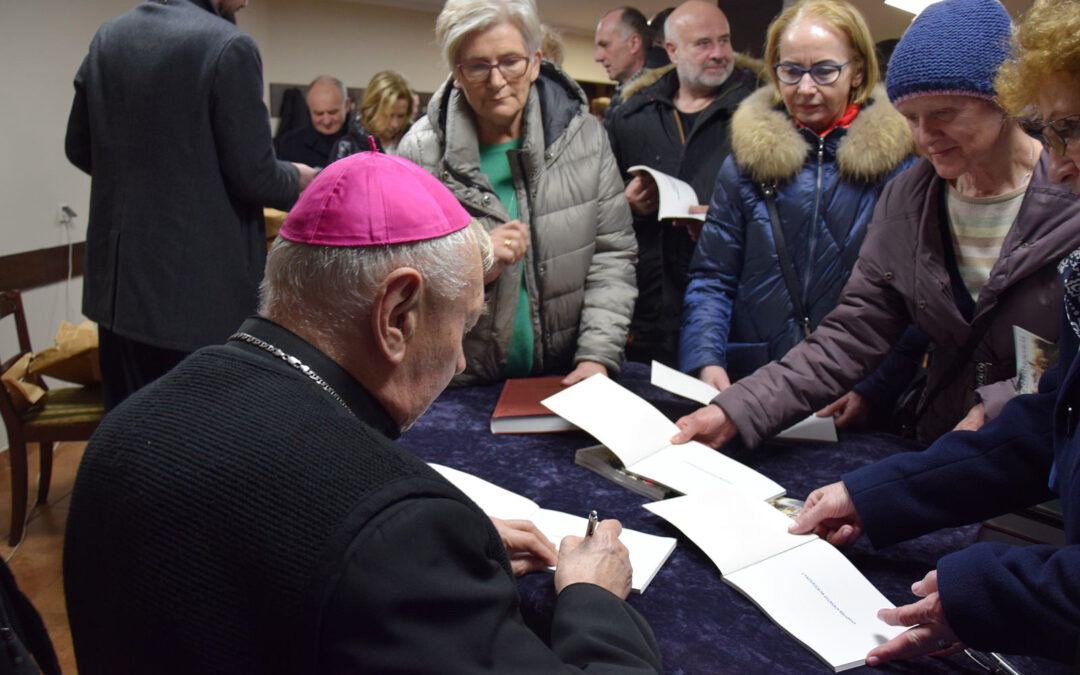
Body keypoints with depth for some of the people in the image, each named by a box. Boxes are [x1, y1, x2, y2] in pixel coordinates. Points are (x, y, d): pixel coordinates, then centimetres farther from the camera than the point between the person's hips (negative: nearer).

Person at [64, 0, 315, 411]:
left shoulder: (107, 38, 8)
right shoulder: (229, 46, -13)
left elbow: (79, 149, 14)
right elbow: (253, 176, -14)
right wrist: (299, 178, 6)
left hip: (120, 281, 7)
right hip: (203, 289, -7)